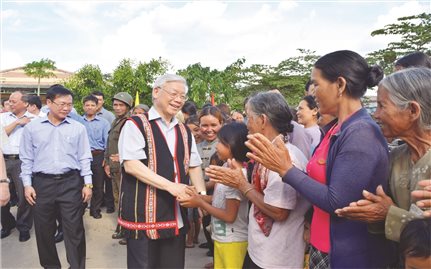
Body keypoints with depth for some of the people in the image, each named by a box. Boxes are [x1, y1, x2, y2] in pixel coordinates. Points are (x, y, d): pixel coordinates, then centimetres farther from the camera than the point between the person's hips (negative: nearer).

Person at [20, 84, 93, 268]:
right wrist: (27, 184, 1)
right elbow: (26, 158, 7)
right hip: (42, 183, 1)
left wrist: (87, 184, 1)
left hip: (71, 182, -1)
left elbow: (84, 158, 5)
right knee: (44, 230, 11)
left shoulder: (78, 128, 3)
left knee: (74, 229, 0)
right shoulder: (32, 128, 4)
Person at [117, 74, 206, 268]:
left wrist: (202, 194, -1)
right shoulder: (136, 125, -7)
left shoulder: (184, 132, 13)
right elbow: (131, 165, -17)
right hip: (143, 216, -6)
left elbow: (194, 166, 16)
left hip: (176, 218, 6)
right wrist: (170, 186, -22)